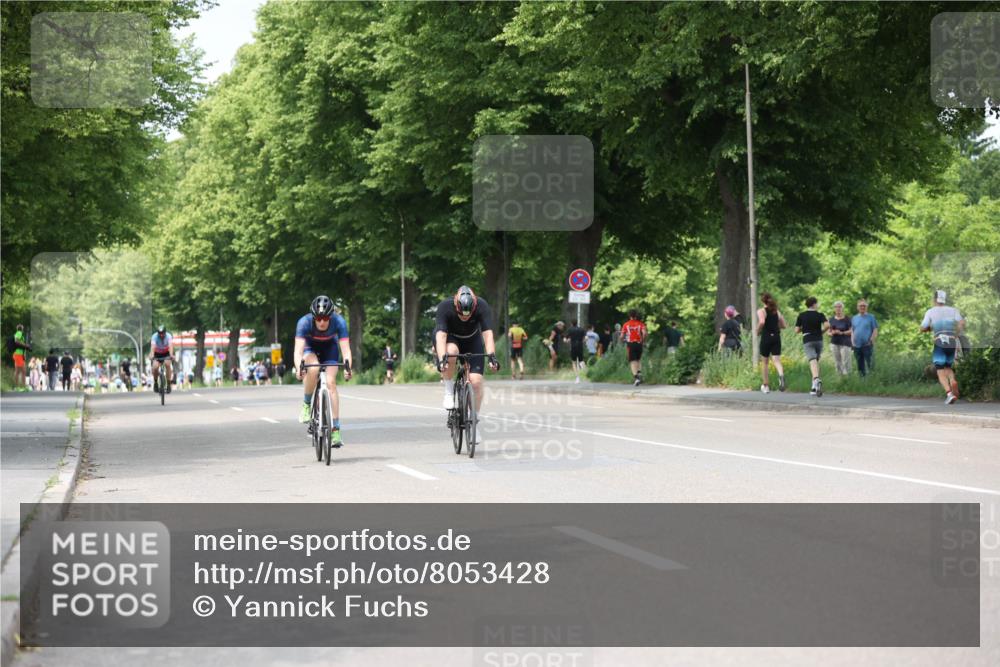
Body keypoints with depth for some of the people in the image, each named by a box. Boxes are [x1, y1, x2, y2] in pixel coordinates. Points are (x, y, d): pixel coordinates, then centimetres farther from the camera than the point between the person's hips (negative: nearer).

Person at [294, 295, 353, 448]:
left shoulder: (339, 322, -32)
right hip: (310, 346, -1)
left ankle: (335, 430, -15)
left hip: (330, 347, 1)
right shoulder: (304, 322, -34)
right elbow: (298, 350, -41)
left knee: (331, 382, -18)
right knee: (313, 370, -34)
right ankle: (306, 405, -9)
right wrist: (299, 367, -60)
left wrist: (347, 366, -55)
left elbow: (345, 349, -37)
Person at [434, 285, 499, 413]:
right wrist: (442, 359, -55)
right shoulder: (445, 307, -32)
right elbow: (440, 335, -41)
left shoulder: (482, 306, -29)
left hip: (472, 341, 2)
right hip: (450, 339, -1)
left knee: (476, 382, -16)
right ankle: (449, 392, -18)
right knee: (451, 351, -39)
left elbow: (488, 334, -36)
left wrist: (491, 356, -50)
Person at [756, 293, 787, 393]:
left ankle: (766, 386, 20)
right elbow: (784, 325, 10)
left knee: (764, 362, 12)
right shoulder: (777, 311, 10)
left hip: (766, 337, -3)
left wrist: (758, 331, -7)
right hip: (776, 337, 3)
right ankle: (781, 374, -37)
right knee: (776, 360, -3)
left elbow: (761, 322, -24)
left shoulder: (761, 311, -5)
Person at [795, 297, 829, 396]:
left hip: (807, 341, -1)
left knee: (813, 361, -16)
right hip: (819, 340, 2)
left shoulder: (801, 315, 3)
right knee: (816, 361, 16)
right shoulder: (820, 315, 1)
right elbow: (827, 325, -14)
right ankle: (814, 387, 16)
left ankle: (817, 379, -44)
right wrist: (822, 331, 5)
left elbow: (797, 330, 2)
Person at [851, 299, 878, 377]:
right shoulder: (854, 318, 15)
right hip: (857, 346, 4)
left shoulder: (871, 317, 3)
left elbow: (875, 330, -1)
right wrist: (852, 341, 6)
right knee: (860, 366, 9)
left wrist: (871, 340, -12)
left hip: (867, 345, -4)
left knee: (870, 365, -8)